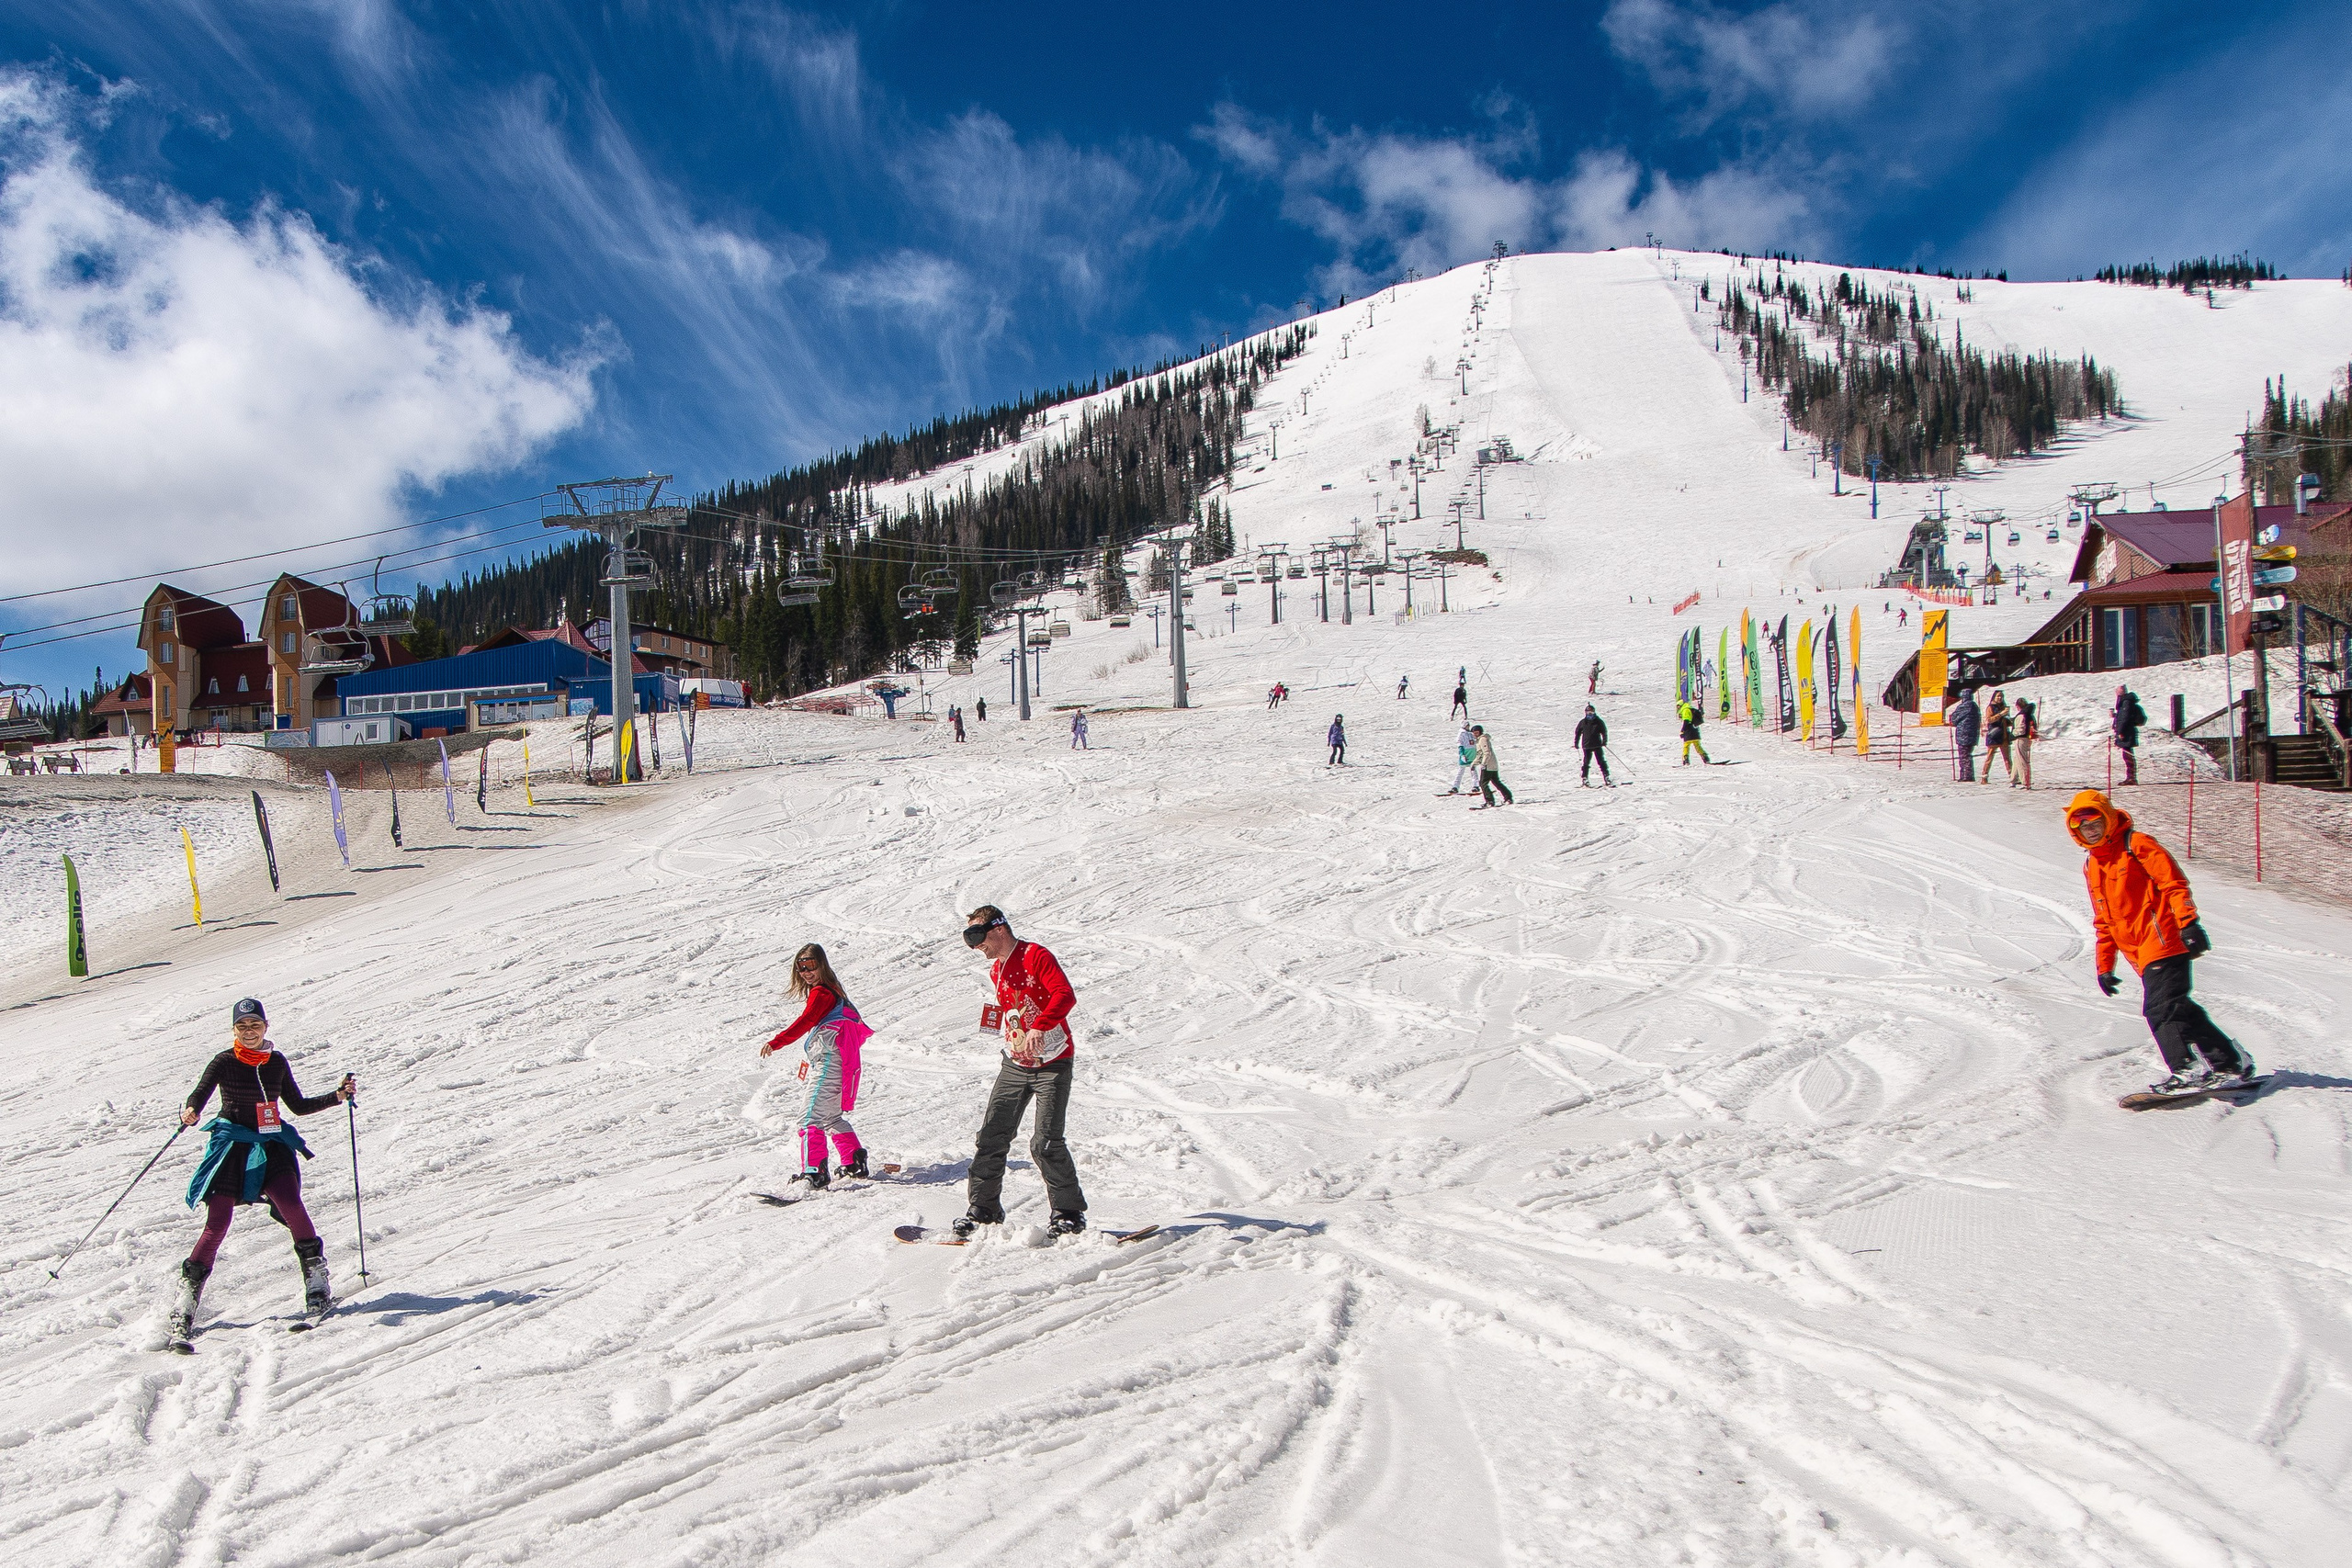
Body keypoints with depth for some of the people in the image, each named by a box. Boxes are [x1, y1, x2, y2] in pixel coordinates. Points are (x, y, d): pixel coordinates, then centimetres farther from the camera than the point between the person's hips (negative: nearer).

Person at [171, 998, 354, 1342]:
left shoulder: (277, 1062, 9)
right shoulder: (224, 1062, -1)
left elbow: (299, 1105, 19)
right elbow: (201, 1092, -18)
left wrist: (337, 1096, 8)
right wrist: (190, 1111, -40)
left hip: (271, 1144, 2)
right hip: (233, 1143, -2)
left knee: (289, 1202, -21)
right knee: (218, 1223, -10)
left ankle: (317, 1278, -8)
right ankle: (187, 1296, 2)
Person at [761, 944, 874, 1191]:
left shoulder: (821, 993, -12)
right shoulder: (832, 991, 19)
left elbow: (805, 1022, -27)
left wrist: (776, 1043, -38)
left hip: (827, 1064, -11)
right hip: (826, 1062, 11)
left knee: (810, 1118, -16)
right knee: (832, 1117, 23)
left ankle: (815, 1172, -21)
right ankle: (854, 1162, 30)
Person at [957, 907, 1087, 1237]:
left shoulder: (1035, 956, -14)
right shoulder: (996, 971, 12)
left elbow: (1065, 995, -29)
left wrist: (1038, 1028, -41)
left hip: (1052, 1063, -7)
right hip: (1015, 1065, 8)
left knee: (1045, 1143, -12)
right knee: (992, 1136, 2)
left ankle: (1070, 1213, 3)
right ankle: (984, 1209, 14)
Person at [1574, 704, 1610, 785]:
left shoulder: (1598, 721, 2)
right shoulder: (1582, 722, 6)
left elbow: (1604, 731, 4)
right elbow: (1578, 732, 14)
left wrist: (1604, 741, -8)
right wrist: (1576, 743, 12)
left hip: (1597, 745, 0)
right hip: (1587, 746, 0)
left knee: (1602, 761, -4)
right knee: (1586, 763, 0)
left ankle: (1606, 777, -3)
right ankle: (1584, 778, 7)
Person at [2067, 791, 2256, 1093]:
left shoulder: (2136, 845, -2)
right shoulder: (2091, 867, 20)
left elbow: (2173, 883, -10)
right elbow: (2103, 921, 26)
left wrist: (2188, 922, -22)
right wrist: (2105, 965, 23)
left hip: (2163, 941, -8)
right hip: (2143, 954, 8)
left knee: (2163, 1006, -17)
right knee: (2162, 1009, 0)